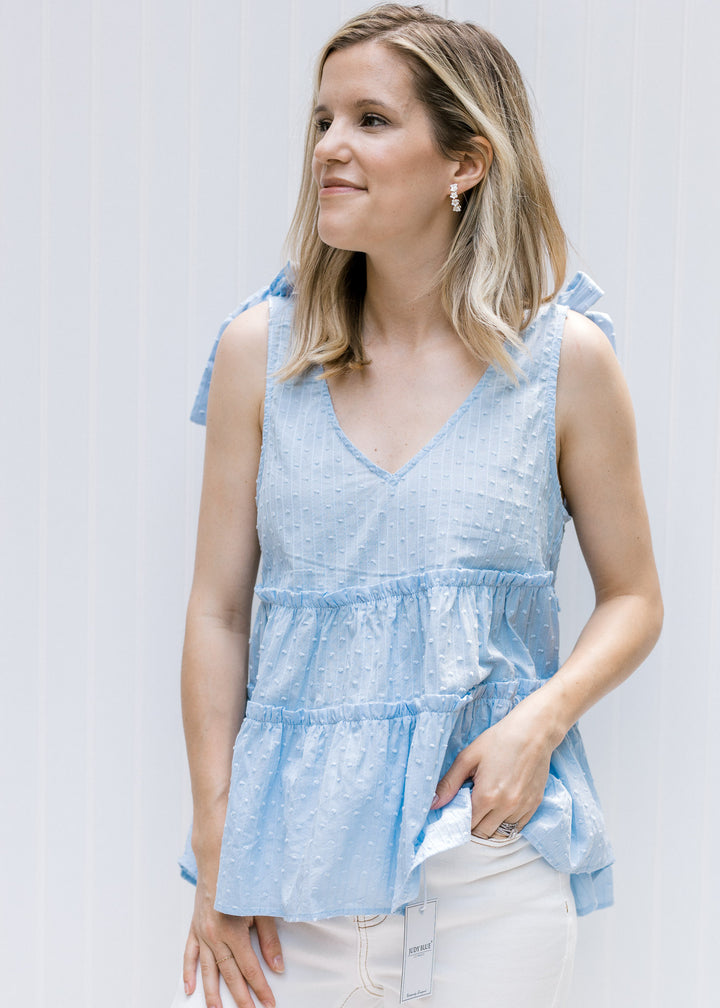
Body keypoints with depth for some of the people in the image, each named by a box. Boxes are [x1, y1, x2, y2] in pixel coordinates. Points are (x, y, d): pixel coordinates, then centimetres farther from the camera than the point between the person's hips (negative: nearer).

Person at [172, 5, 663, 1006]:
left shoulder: (564, 358, -3)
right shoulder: (262, 349, 0)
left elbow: (632, 599, 5)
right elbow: (218, 611, 2)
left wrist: (543, 718, -13)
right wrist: (216, 857, 0)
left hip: (495, 842, 0)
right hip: (299, 838, 1)